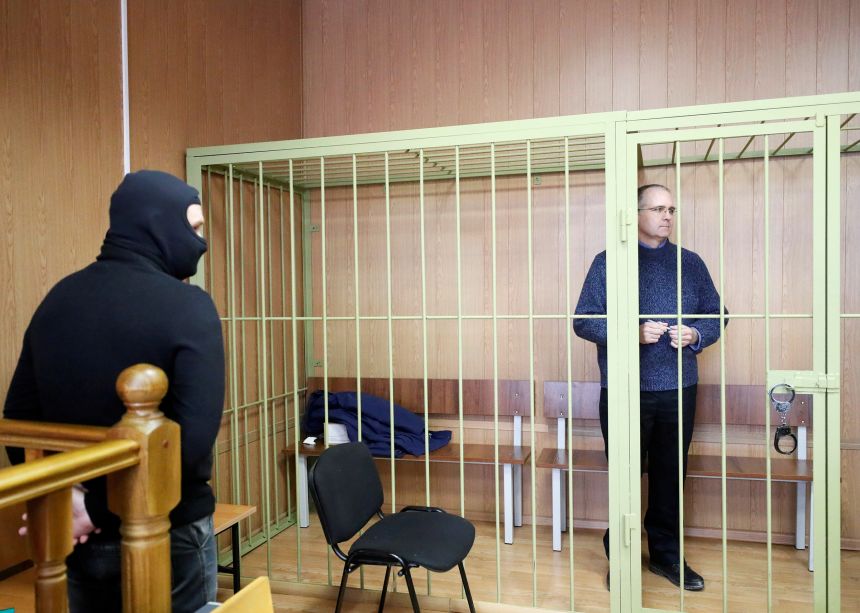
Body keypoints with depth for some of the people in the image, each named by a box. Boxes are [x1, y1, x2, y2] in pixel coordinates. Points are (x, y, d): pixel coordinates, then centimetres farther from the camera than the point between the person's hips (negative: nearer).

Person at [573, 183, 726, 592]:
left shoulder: (690, 263, 10)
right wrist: (634, 333, -19)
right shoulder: (607, 262, 0)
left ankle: (666, 553, 31)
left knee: (670, 477, 13)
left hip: (678, 389, 3)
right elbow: (583, 320, -6)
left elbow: (716, 315, 12)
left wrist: (695, 335, -9)